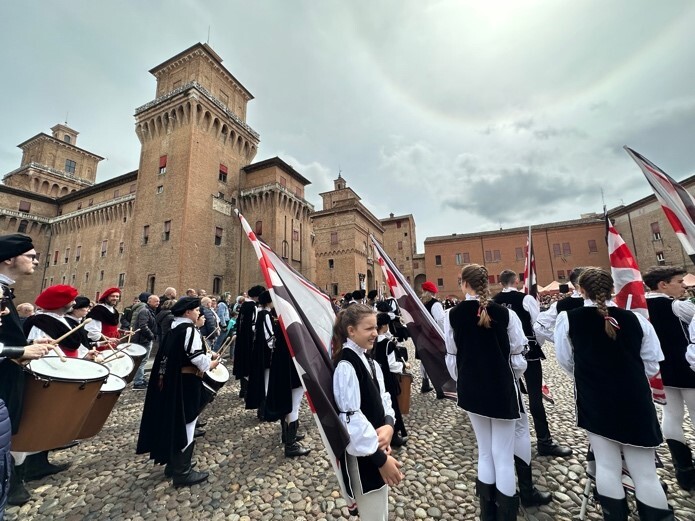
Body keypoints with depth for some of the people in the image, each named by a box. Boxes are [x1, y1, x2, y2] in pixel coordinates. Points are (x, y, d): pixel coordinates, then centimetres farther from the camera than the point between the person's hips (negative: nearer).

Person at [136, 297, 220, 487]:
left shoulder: (174, 329, 10)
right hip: (186, 382, -10)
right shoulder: (189, 329, -19)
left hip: (172, 380, 10)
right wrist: (211, 364, -5)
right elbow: (197, 358, -23)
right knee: (185, 425, 2)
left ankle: (173, 464, 34)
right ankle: (182, 472, 14)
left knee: (174, 423, 20)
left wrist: (207, 356, 11)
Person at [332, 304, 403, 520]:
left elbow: (382, 398, 6)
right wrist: (381, 458, -20)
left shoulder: (368, 361, 3)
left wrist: (388, 425, -13)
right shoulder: (346, 366, -25)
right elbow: (351, 418, -25)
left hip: (377, 446, 8)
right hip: (362, 455, -8)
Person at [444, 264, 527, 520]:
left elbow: (451, 357, -3)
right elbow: (518, 358, -6)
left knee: (485, 452, 20)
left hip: (472, 390, 2)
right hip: (502, 389, -2)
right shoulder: (505, 313, -14)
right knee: (503, 456, 12)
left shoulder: (452, 315, -11)